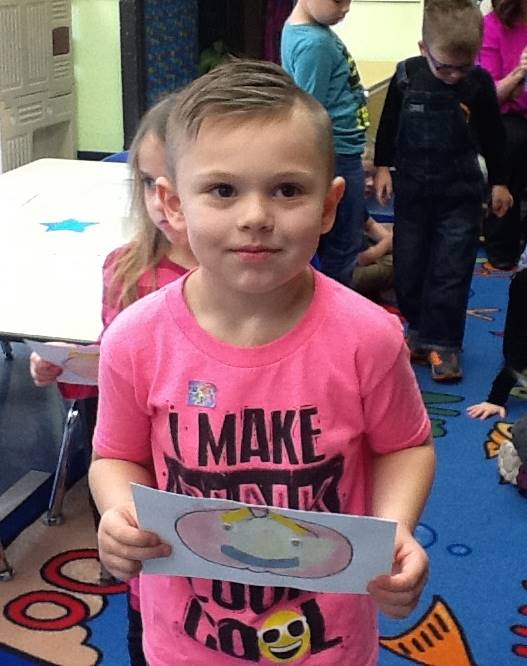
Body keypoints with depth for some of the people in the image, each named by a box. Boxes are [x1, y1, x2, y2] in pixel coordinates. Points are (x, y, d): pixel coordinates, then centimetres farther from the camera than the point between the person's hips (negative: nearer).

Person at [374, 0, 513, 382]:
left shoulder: (480, 83, -9)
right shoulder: (406, 76, -8)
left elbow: (492, 136, 3)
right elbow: (388, 125, 6)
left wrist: (499, 182, 8)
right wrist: (383, 166, 6)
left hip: (460, 193, -2)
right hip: (412, 190, 2)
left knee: (451, 271, -1)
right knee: (409, 265, 10)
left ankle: (441, 343, 7)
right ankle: (419, 327, 27)